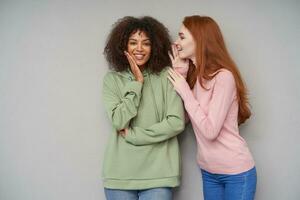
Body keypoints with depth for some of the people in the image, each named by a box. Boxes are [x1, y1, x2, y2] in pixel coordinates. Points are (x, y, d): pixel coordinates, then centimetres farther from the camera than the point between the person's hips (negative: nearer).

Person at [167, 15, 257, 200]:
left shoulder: (224, 76, -20)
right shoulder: (193, 75, 3)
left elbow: (210, 131, -23)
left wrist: (184, 91, -17)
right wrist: (180, 74, -4)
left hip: (236, 172, -7)